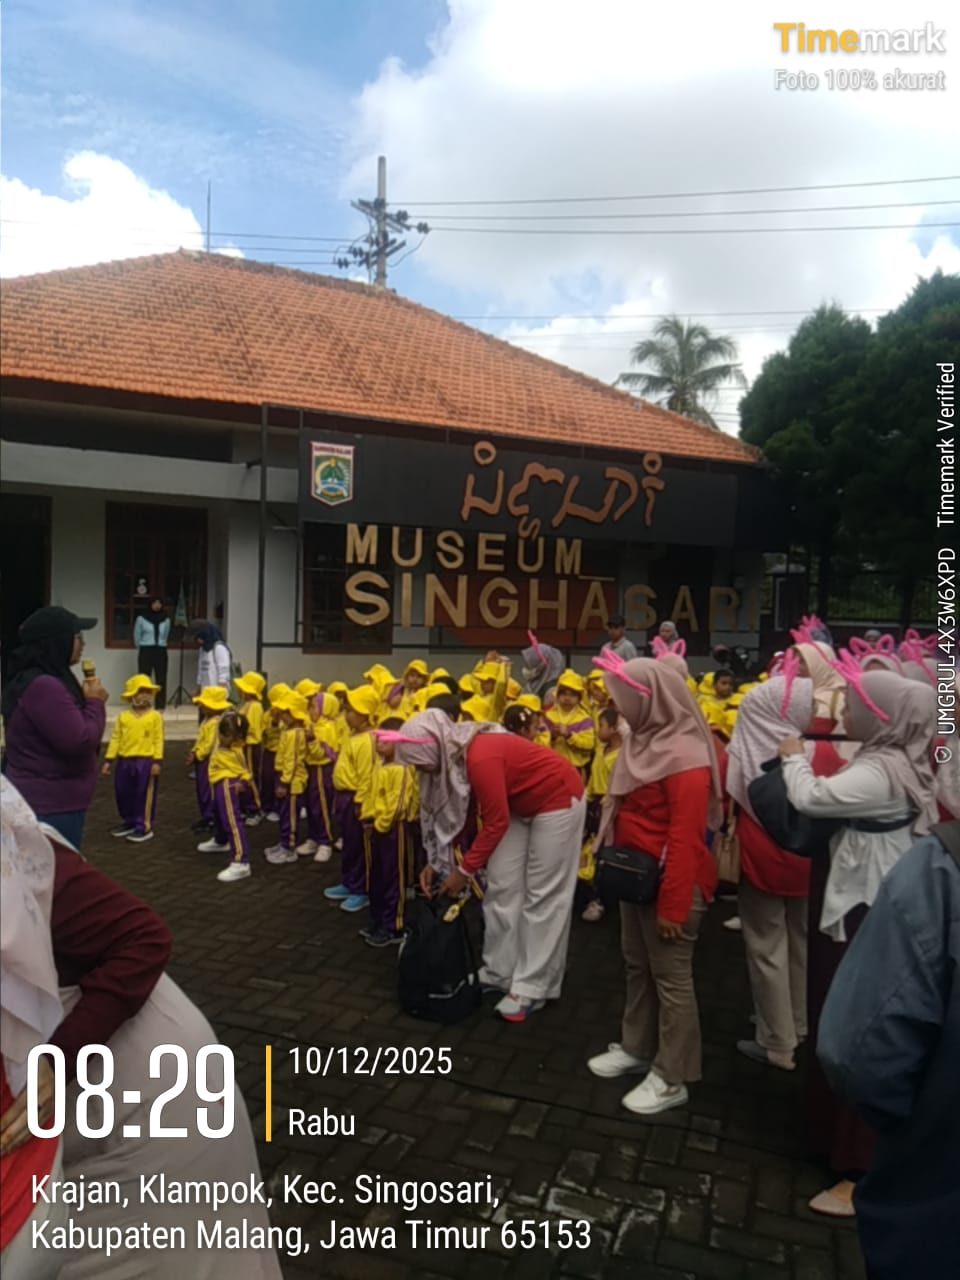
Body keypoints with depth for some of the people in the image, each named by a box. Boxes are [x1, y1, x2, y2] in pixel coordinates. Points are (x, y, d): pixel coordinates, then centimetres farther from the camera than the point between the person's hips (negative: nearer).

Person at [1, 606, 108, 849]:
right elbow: (79, 742, -24)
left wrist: (83, 698, 7)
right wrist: (95, 702, -10)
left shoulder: (31, 680, 13)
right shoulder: (44, 687, -23)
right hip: (51, 807, -11)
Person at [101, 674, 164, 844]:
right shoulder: (123, 716, 5)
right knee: (123, 793, 14)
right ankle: (129, 822, 31)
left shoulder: (155, 716, -4)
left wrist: (157, 761, -13)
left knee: (144, 795, 2)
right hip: (125, 761, 4)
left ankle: (144, 827, 11)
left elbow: (158, 740, -6)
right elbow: (116, 739, 6)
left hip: (146, 761, -4)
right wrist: (108, 760, 2)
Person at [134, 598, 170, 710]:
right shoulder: (141, 618, -2)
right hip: (146, 651, -2)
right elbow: (137, 636, 9)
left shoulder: (166, 620, 5)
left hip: (161, 652, 2)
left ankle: (160, 705, 7)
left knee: (161, 679, 2)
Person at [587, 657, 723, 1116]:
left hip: (669, 881, -9)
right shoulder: (645, 739, 6)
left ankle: (671, 1078, 19)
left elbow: (685, 839, -23)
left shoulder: (685, 756, -22)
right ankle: (636, 1049, 36)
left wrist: (673, 904, -21)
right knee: (637, 966, 20)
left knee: (671, 977, 5)